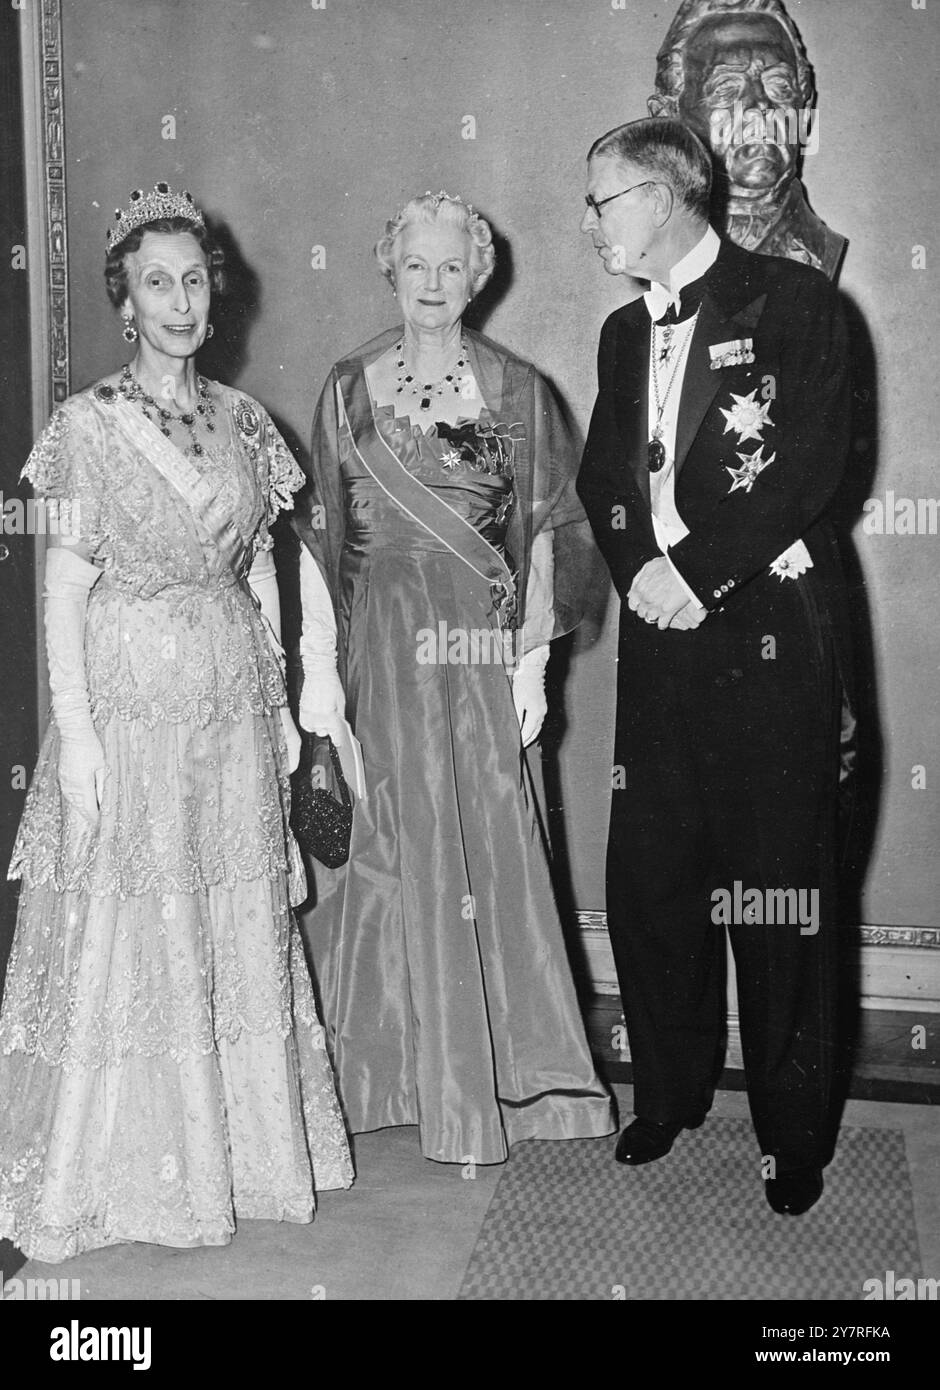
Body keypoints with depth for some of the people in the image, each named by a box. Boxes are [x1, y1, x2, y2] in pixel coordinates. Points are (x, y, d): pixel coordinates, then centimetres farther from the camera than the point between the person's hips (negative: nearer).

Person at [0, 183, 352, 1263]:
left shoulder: (242, 418, 8)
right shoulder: (89, 425, -5)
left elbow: (260, 571, 11)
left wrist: (283, 704, 9)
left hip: (235, 698, 4)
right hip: (129, 697, -4)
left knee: (240, 929, 12)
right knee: (129, 930, 3)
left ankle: (244, 1144, 28)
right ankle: (121, 1170, 19)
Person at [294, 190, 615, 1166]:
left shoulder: (515, 389, 4)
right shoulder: (350, 388, 6)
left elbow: (546, 535, 2)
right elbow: (319, 536, 4)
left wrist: (532, 661, -4)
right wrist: (318, 668, -1)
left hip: (481, 649, -1)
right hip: (380, 646, 1)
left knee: (486, 852, 2)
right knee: (390, 853, 5)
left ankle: (493, 1079, 17)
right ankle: (391, 1071, 21)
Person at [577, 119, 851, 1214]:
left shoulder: (793, 301, -2)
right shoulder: (624, 332, 18)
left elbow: (810, 465, -11)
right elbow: (602, 476, 13)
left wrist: (693, 569, -13)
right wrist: (641, 567, -7)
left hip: (770, 632, -5)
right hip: (660, 632, 6)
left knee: (778, 887, 1)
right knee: (647, 879, 8)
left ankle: (793, 1128, 16)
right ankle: (668, 1093, 27)